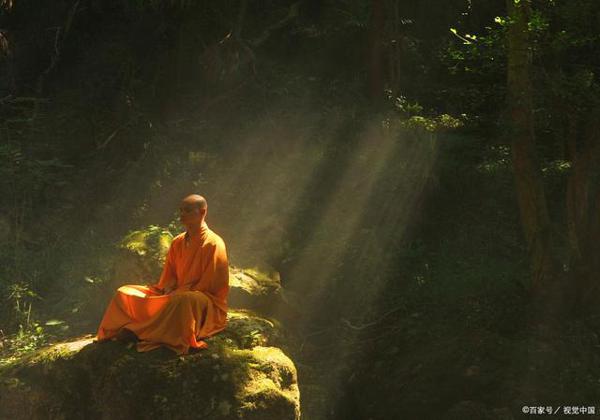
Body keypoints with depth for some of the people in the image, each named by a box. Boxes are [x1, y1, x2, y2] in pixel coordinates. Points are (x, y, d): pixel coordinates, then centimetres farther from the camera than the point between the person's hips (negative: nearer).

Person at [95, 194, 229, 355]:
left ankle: (139, 332, -31)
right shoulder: (177, 242, 11)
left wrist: (177, 293, -19)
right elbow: (169, 275, 14)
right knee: (124, 293, -2)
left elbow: (209, 284, -14)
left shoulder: (213, 244, -11)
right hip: (174, 295, 7)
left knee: (183, 300, -43)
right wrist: (169, 290, -9)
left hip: (207, 306, -7)